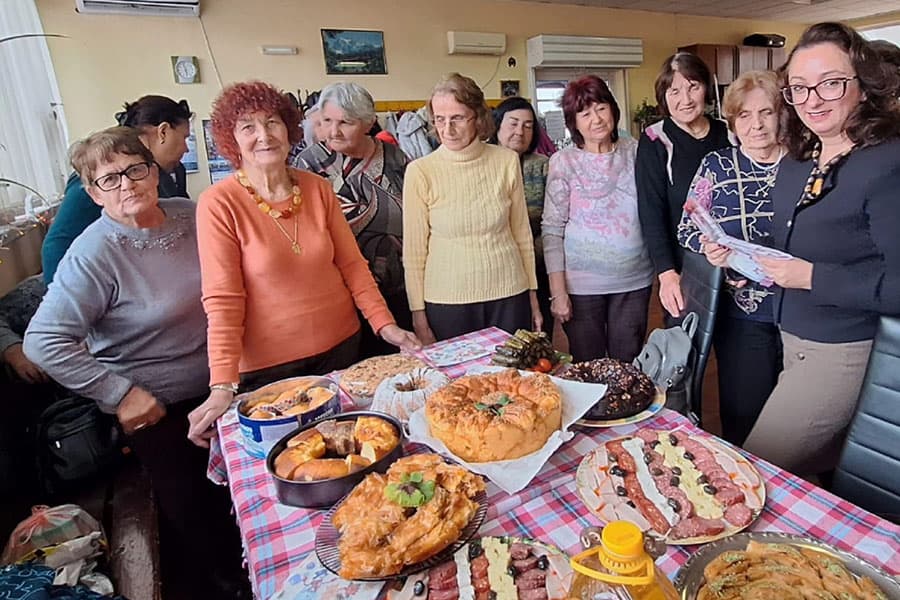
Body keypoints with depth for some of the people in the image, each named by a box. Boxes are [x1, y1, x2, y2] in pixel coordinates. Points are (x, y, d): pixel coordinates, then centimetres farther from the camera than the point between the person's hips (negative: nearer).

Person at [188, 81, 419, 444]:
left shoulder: (318, 189, -1)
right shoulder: (219, 203, -13)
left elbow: (352, 264, 2)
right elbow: (222, 299, -15)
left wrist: (385, 325, -5)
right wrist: (223, 386, -20)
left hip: (340, 345, 4)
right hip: (268, 363, -3)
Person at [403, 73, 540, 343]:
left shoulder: (507, 161, -2)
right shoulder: (420, 171, -8)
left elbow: (522, 233, 7)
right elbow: (413, 251, -3)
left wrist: (532, 296, 10)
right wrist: (418, 315, -3)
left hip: (509, 295, 2)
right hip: (447, 301, -2)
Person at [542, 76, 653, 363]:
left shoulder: (636, 151, 4)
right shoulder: (564, 161, -5)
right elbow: (552, 229, -6)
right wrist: (558, 291, -10)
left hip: (635, 281, 3)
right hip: (582, 284, -2)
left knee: (628, 366, 13)